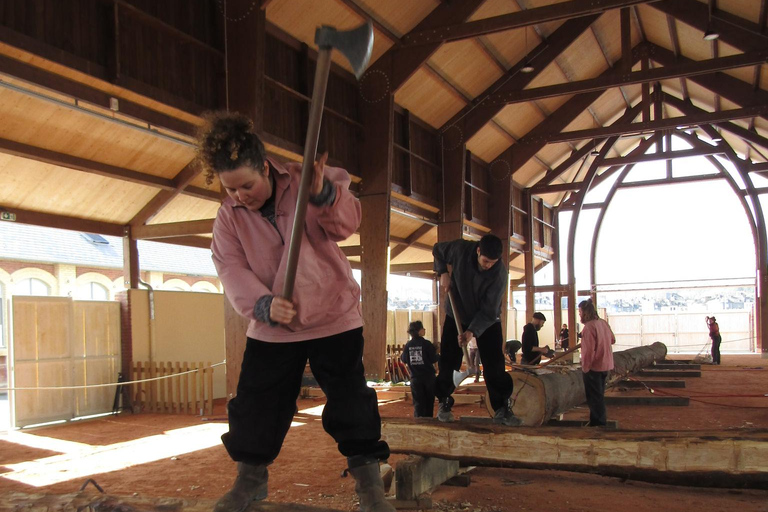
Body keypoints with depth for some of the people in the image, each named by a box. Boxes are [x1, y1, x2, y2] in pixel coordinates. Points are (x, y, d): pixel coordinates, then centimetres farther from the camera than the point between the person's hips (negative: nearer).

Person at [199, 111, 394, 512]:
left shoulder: (302, 183, -9)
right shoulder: (228, 216, -2)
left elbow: (346, 224, -21)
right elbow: (231, 270, -11)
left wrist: (324, 194, -43)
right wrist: (263, 305, -29)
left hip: (334, 316, -3)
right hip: (269, 328, 3)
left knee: (351, 401, -1)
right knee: (255, 404, 8)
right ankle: (250, 478, 30)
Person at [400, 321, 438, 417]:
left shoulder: (408, 345, -2)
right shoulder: (426, 344, -11)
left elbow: (404, 359, 4)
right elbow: (434, 359, -10)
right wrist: (437, 354, 10)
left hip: (415, 378, 2)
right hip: (428, 377, -2)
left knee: (418, 402, 3)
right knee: (429, 401, 13)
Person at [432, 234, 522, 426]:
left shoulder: (499, 273, -27)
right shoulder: (460, 249, -22)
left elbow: (490, 310, -26)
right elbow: (437, 250, 0)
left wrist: (472, 331, -36)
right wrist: (443, 273, -13)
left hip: (487, 321, -2)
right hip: (456, 316, 2)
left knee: (495, 364, -9)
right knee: (447, 361, 0)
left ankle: (502, 409, -2)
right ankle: (444, 404, 15)